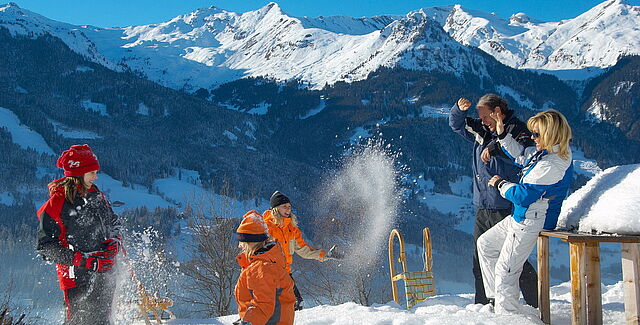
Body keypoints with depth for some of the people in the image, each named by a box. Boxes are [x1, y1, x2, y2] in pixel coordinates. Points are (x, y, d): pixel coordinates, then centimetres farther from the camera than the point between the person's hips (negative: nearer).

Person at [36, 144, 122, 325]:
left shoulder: (96, 195, 6)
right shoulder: (55, 205, -14)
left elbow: (113, 222, 21)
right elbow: (45, 247, -14)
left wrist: (114, 241, -2)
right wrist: (86, 261, -21)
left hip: (104, 274, 6)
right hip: (77, 277, -6)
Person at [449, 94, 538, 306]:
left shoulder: (517, 130, -9)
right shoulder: (482, 131, 13)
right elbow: (456, 125, 24)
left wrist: (495, 147, -34)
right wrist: (459, 110, 4)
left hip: (505, 209, -8)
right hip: (482, 208, 8)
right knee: (481, 261, 12)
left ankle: (538, 305, 2)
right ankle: (483, 306, 23)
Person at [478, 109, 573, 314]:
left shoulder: (552, 165, -27)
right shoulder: (543, 152, 4)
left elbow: (523, 196, -25)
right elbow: (520, 155, 24)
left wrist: (500, 184, -7)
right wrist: (502, 134, 14)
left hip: (531, 224, -11)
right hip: (520, 218, 11)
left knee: (505, 271, -6)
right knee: (485, 243, 21)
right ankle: (497, 295, 25)